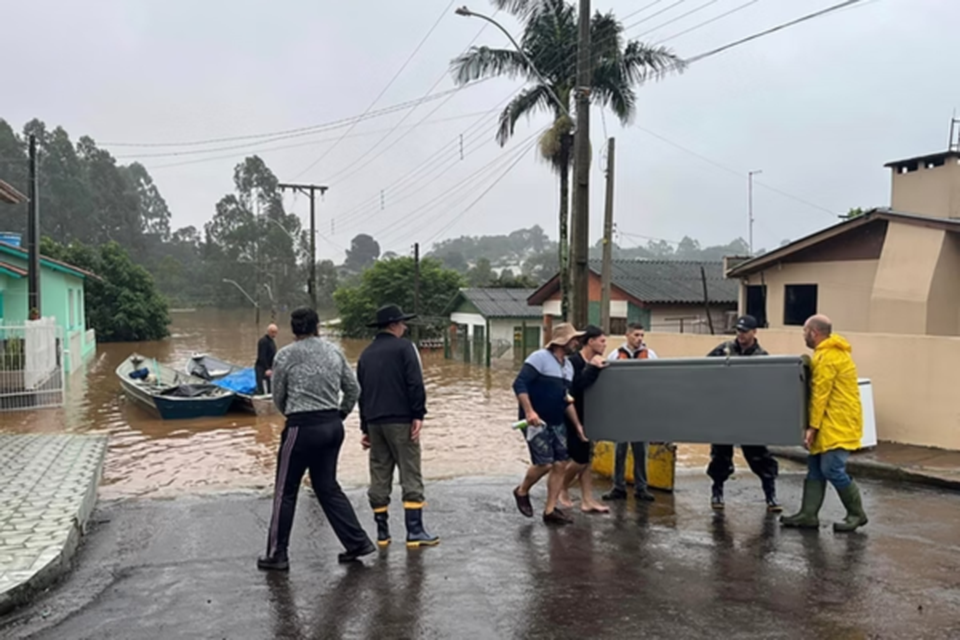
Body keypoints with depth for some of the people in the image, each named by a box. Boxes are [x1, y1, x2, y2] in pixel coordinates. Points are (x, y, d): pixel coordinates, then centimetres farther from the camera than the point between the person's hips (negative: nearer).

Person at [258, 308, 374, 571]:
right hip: (333, 426, 5)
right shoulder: (334, 352, 6)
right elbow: (353, 388, 9)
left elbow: (278, 396, 2)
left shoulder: (286, 355, -6)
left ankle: (276, 555, 14)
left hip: (303, 428, -5)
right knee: (327, 486, 16)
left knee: (286, 491, 7)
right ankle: (357, 542, 16)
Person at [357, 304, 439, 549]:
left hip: (374, 422, 6)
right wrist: (418, 415, -12)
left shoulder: (366, 354, 16)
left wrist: (365, 427, 23)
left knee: (379, 478, 9)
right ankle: (415, 531, -3)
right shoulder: (404, 347, -3)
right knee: (411, 476, -2)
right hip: (401, 421, -6)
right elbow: (415, 384, -14)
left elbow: (360, 392, 19)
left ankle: (382, 532, 14)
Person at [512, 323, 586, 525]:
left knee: (560, 465, 2)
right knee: (544, 463, -13)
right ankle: (522, 492, 15)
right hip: (536, 421, -8)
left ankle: (550, 510, 11)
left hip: (557, 423, 8)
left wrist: (577, 425, 16)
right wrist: (529, 412, -30)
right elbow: (519, 384, -21)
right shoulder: (540, 357, -13)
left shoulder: (568, 366, 13)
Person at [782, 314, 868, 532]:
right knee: (815, 469, 8)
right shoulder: (832, 352, 16)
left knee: (832, 469, -8)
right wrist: (815, 426, 20)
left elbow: (819, 394, -19)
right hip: (830, 424, 11)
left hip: (837, 425, -11)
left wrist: (812, 427, -18)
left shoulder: (827, 357, -17)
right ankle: (808, 515, 9)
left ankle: (857, 514, 5)